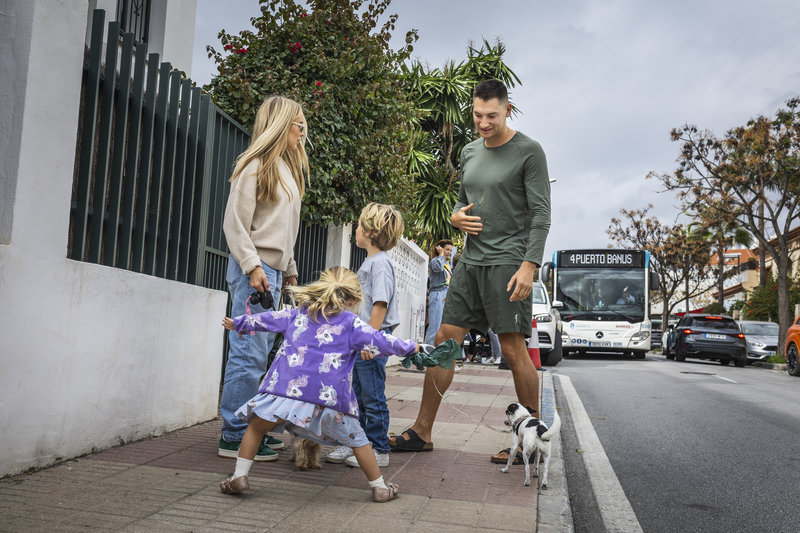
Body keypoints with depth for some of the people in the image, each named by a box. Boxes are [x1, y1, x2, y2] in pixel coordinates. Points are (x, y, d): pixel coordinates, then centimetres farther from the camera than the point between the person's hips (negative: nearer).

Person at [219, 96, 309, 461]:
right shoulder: (255, 166, -6)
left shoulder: (288, 169, 21)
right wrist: (253, 266, -19)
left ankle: (251, 428, 20)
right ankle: (234, 437, -2)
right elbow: (234, 223, -11)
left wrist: (289, 270, 19)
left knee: (260, 355, 12)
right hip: (253, 270, -9)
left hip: (273, 270, 9)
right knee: (249, 353, -9)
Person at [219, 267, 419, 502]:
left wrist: (238, 324, 47)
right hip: (328, 395, -1)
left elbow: (269, 319, 30)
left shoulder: (298, 313, 18)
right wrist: (410, 347, 25)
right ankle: (379, 487, 20)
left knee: (257, 427, 20)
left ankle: (240, 475, 13)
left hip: (287, 387, 1)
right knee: (356, 439, 14)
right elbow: (380, 342, 8)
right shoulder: (352, 324, 9)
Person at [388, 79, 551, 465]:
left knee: (514, 349, -6)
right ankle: (421, 432, 10)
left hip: (508, 262, -6)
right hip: (471, 260, 6)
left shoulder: (529, 152, -3)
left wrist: (529, 264, -18)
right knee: (444, 340, 2)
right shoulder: (469, 153, 16)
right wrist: (456, 216, 3)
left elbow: (540, 214, -8)